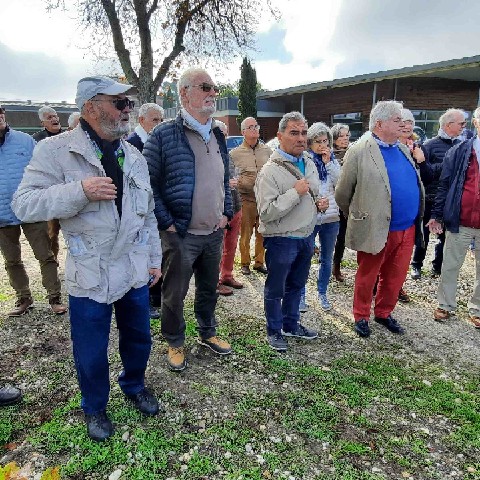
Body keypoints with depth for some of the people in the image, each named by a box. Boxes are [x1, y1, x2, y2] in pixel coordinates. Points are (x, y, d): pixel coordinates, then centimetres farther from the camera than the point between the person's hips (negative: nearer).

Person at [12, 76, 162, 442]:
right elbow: (24, 205, -16)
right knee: (91, 354, 12)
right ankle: (95, 407, 40)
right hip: (89, 276, -4)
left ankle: (134, 385, 49)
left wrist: (154, 258, 12)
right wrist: (80, 191, -27)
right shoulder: (57, 151, -10)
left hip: (135, 272, 5)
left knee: (138, 338, 21)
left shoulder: (134, 156, 7)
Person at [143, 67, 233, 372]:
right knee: (174, 294, 10)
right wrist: (167, 223, -14)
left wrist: (227, 213, 9)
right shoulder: (164, 135, -10)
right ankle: (175, 343, 32)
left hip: (215, 232, 6)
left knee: (209, 289, 20)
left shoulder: (218, 136, 10)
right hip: (180, 234, -5)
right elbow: (149, 183, -11)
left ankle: (208, 333, 41)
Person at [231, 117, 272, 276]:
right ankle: (245, 263, 19)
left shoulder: (267, 151, 9)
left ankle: (259, 262, 24)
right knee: (245, 233, 4)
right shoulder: (235, 153, 0)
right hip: (246, 199, -3)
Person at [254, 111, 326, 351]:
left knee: (296, 285, 22)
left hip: (306, 236, 8)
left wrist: (319, 203, 0)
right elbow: (266, 213, -26)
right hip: (281, 240, -7)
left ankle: (291, 325, 42)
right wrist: (295, 193, -26)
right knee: (275, 290, 10)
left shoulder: (310, 163, 6)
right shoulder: (270, 171, -19)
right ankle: (274, 331, 30)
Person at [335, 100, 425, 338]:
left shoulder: (403, 149, 11)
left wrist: (417, 219, 16)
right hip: (376, 229, -6)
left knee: (395, 277, 17)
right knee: (366, 278, 10)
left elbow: (416, 186, 20)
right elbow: (342, 193, -6)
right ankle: (361, 317, 30)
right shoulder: (359, 151, -11)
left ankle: (384, 313, 38)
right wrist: (356, 217, 6)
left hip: (407, 229, 6)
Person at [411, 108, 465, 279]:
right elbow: (424, 171, -14)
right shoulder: (430, 145, -6)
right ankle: (416, 266, 23)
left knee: (446, 235, 12)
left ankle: (438, 267, 27)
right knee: (424, 234, 8)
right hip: (431, 199, -4)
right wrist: (446, 165, -23)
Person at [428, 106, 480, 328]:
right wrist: (436, 215, 0)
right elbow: (444, 184, 3)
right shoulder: (459, 151, 1)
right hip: (460, 223, 0)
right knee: (450, 266, 10)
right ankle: (445, 305, 26)